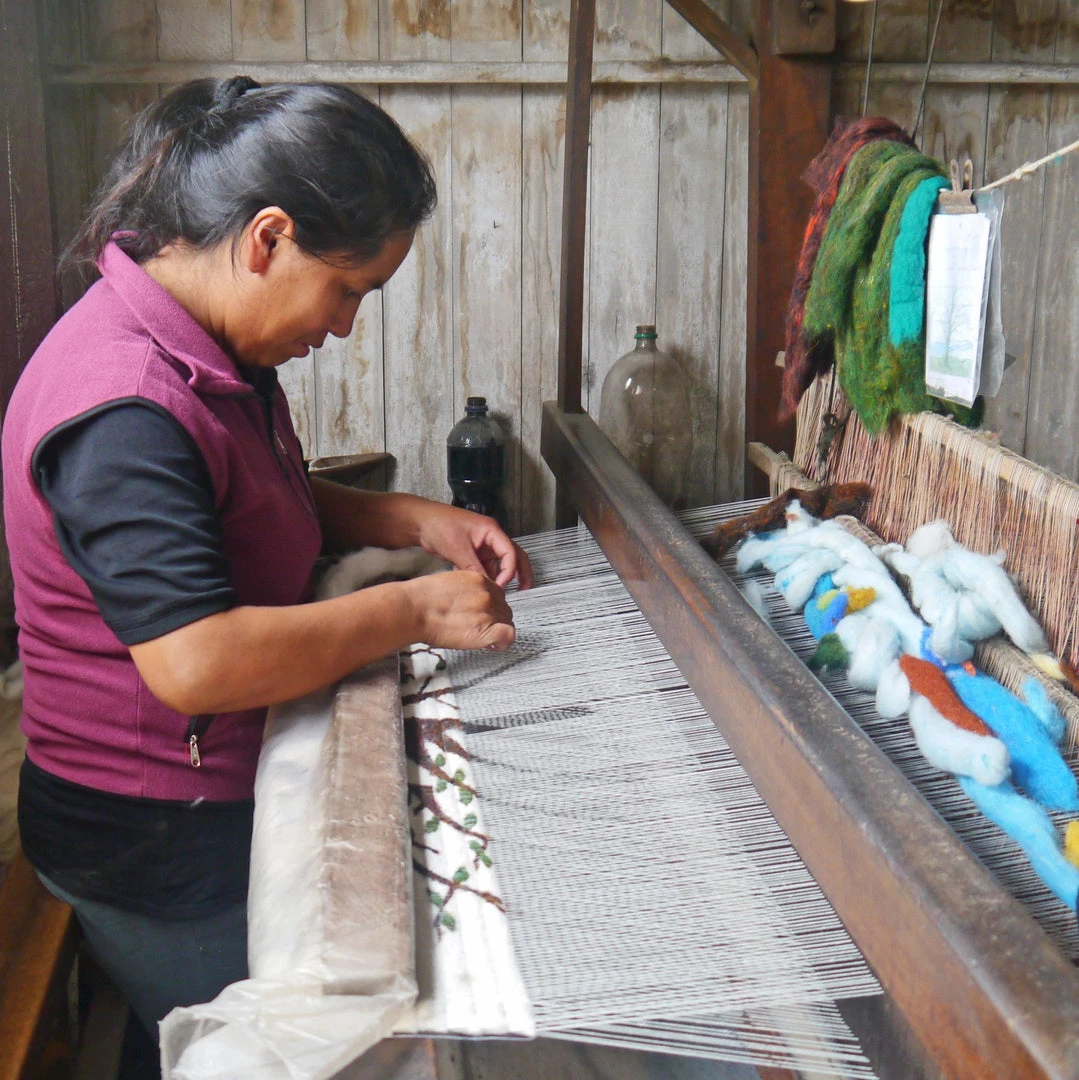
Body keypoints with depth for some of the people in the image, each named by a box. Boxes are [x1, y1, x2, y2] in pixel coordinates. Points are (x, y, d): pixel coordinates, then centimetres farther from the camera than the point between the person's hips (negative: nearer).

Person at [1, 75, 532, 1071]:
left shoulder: (206, 351, 2)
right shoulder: (123, 408, -30)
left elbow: (269, 507, 17)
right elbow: (197, 663, -36)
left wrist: (413, 521, 1)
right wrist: (413, 610, -26)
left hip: (225, 797, 9)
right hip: (160, 848, -9)